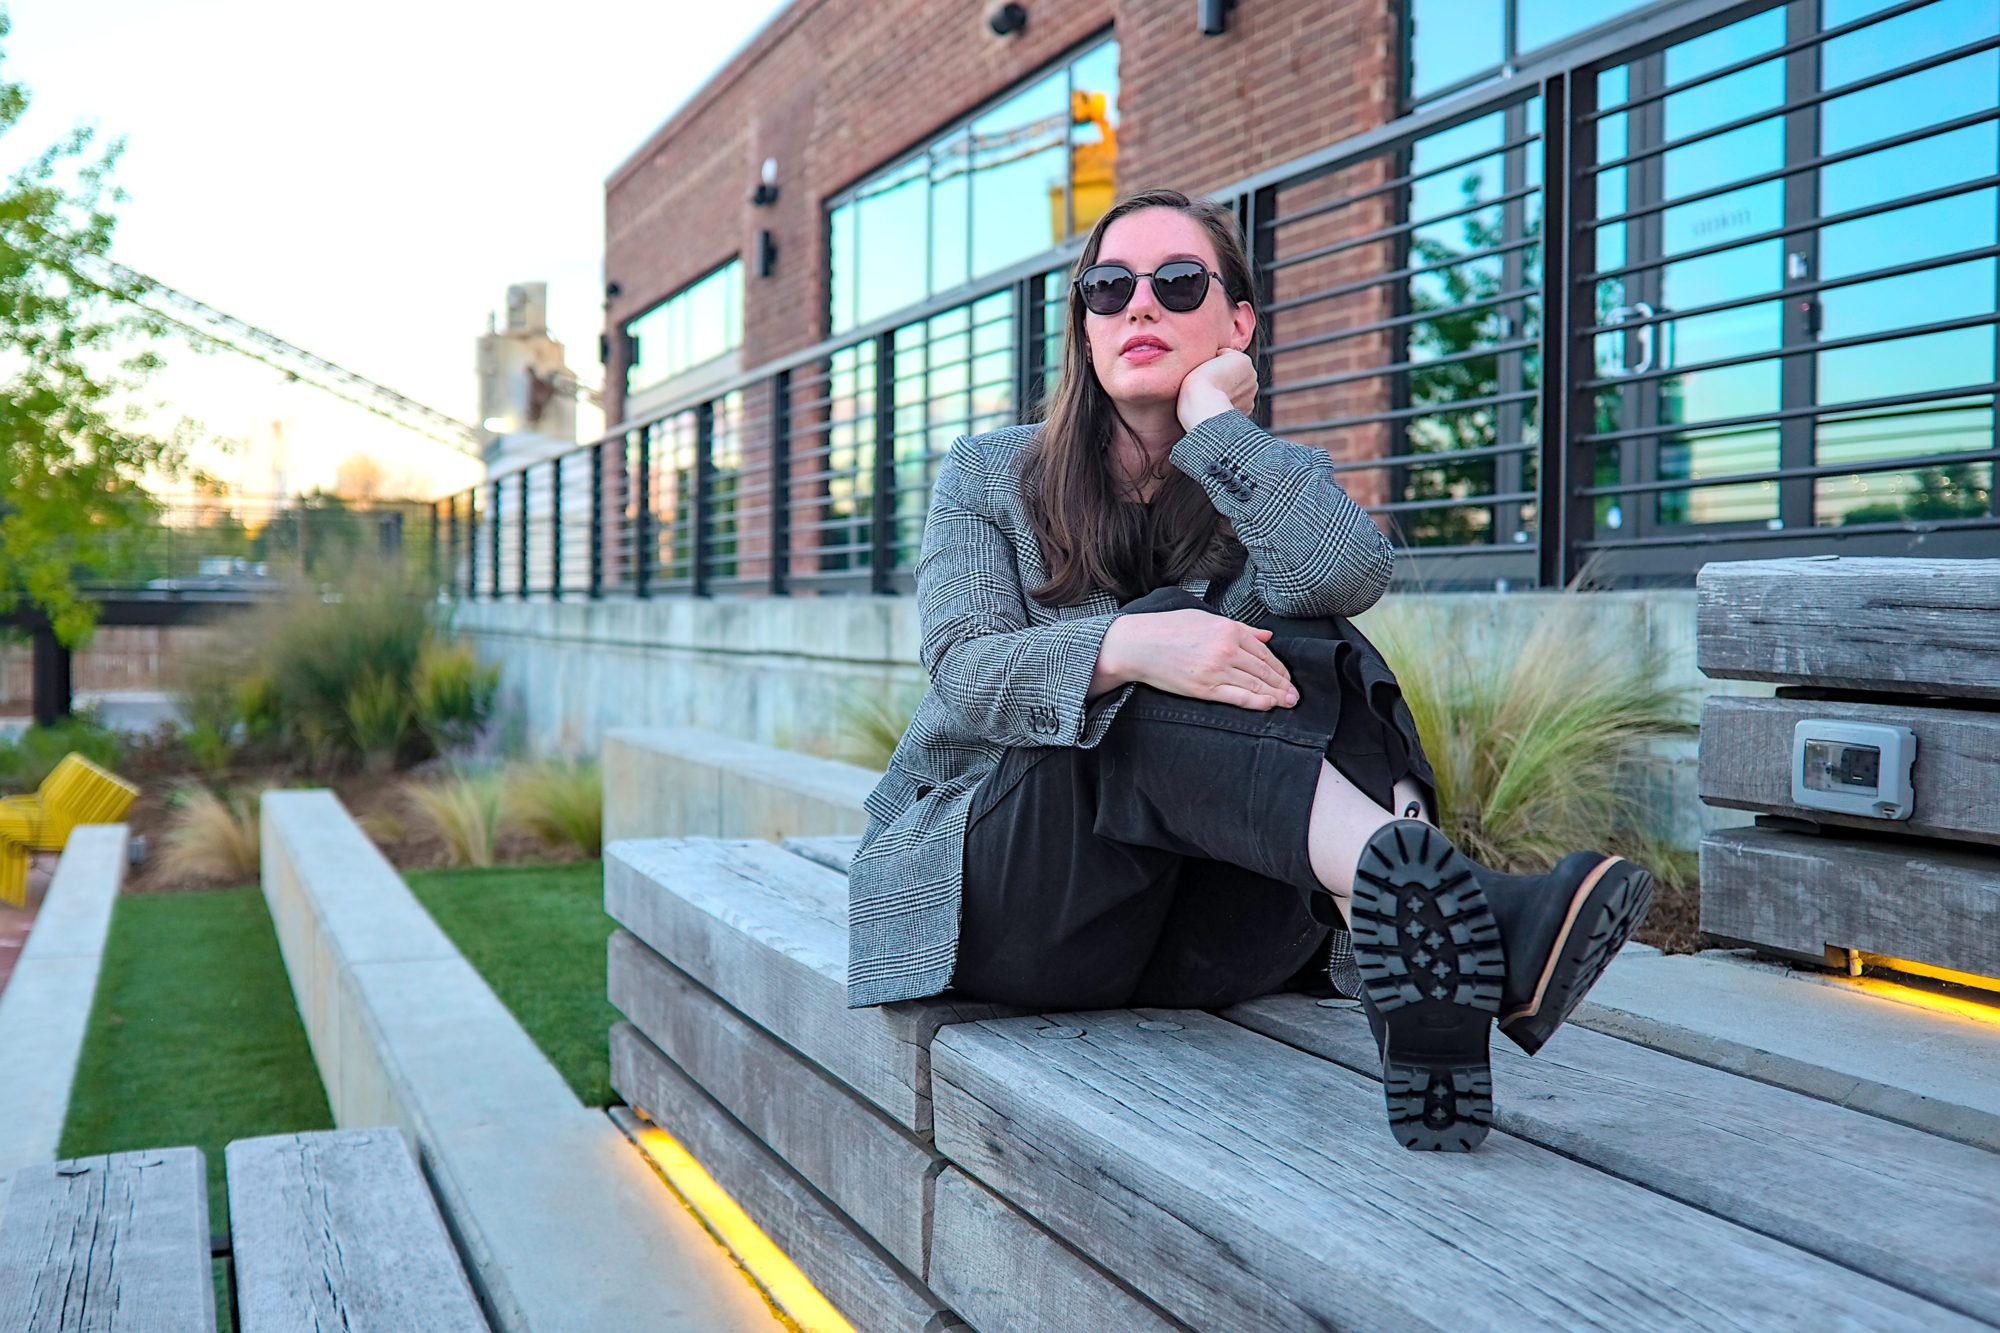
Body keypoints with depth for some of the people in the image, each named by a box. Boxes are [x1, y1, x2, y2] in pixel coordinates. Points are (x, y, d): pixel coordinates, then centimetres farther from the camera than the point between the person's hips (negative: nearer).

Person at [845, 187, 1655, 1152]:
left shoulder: (1275, 486, 12)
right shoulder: (990, 476, 9)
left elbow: (1350, 575, -16)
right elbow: (964, 665, -12)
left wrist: (1211, 418, -7)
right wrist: (1127, 647, -31)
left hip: (1191, 945, 2)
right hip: (989, 883, -1)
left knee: (1309, 657, -23)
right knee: (1156, 691, -28)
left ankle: (1412, 968, -48)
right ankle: (1404, 876, -51)